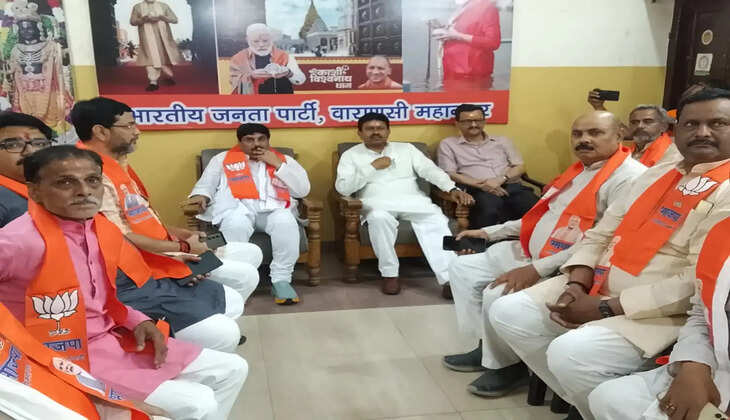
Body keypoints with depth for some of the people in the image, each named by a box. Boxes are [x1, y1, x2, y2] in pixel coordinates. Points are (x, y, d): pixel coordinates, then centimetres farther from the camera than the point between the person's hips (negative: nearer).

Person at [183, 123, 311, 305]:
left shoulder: (285, 160, 22)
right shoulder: (222, 159, 23)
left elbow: (303, 190, 10)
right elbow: (205, 184, 19)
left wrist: (277, 164, 3)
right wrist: (200, 195, -5)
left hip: (274, 209, 1)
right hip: (237, 208, -1)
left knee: (286, 222, -35)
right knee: (236, 224, -38)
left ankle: (281, 280, -26)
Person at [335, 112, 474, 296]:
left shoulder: (406, 148, 18)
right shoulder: (351, 155, 11)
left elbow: (430, 170, 7)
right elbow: (343, 188, -2)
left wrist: (452, 188, -11)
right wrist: (373, 167, -6)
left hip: (413, 200, 2)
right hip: (376, 202, -2)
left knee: (436, 220, -28)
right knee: (379, 218, -38)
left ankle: (449, 278, -36)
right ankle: (389, 274, -22)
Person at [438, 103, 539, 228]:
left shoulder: (502, 141, 25)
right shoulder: (448, 144, 15)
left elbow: (520, 166, 17)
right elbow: (449, 174, 3)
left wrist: (500, 179, -5)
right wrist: (481, 184, -10)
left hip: (511, 187, 3)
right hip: (478, 190, -3)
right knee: (489, 212, -39)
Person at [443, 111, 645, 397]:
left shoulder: (629, 177, -17)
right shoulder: (579, 169, 15)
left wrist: (537, 269, -28)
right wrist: (489, 232, 21)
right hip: (526, 253, 10)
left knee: (497, 296, -27)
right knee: (462, 269, 8)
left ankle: (507, 365, 0)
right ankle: (487, 347, 14)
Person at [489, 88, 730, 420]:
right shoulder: (656, 175, 14)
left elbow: (699, 283, -20)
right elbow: (599, 234, 12)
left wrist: (605, 309, -18)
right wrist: (577, 284, -7)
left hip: (658, 311, -8)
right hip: (596, 289, 8)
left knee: (570, 353, -30)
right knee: (508, 313, -1)